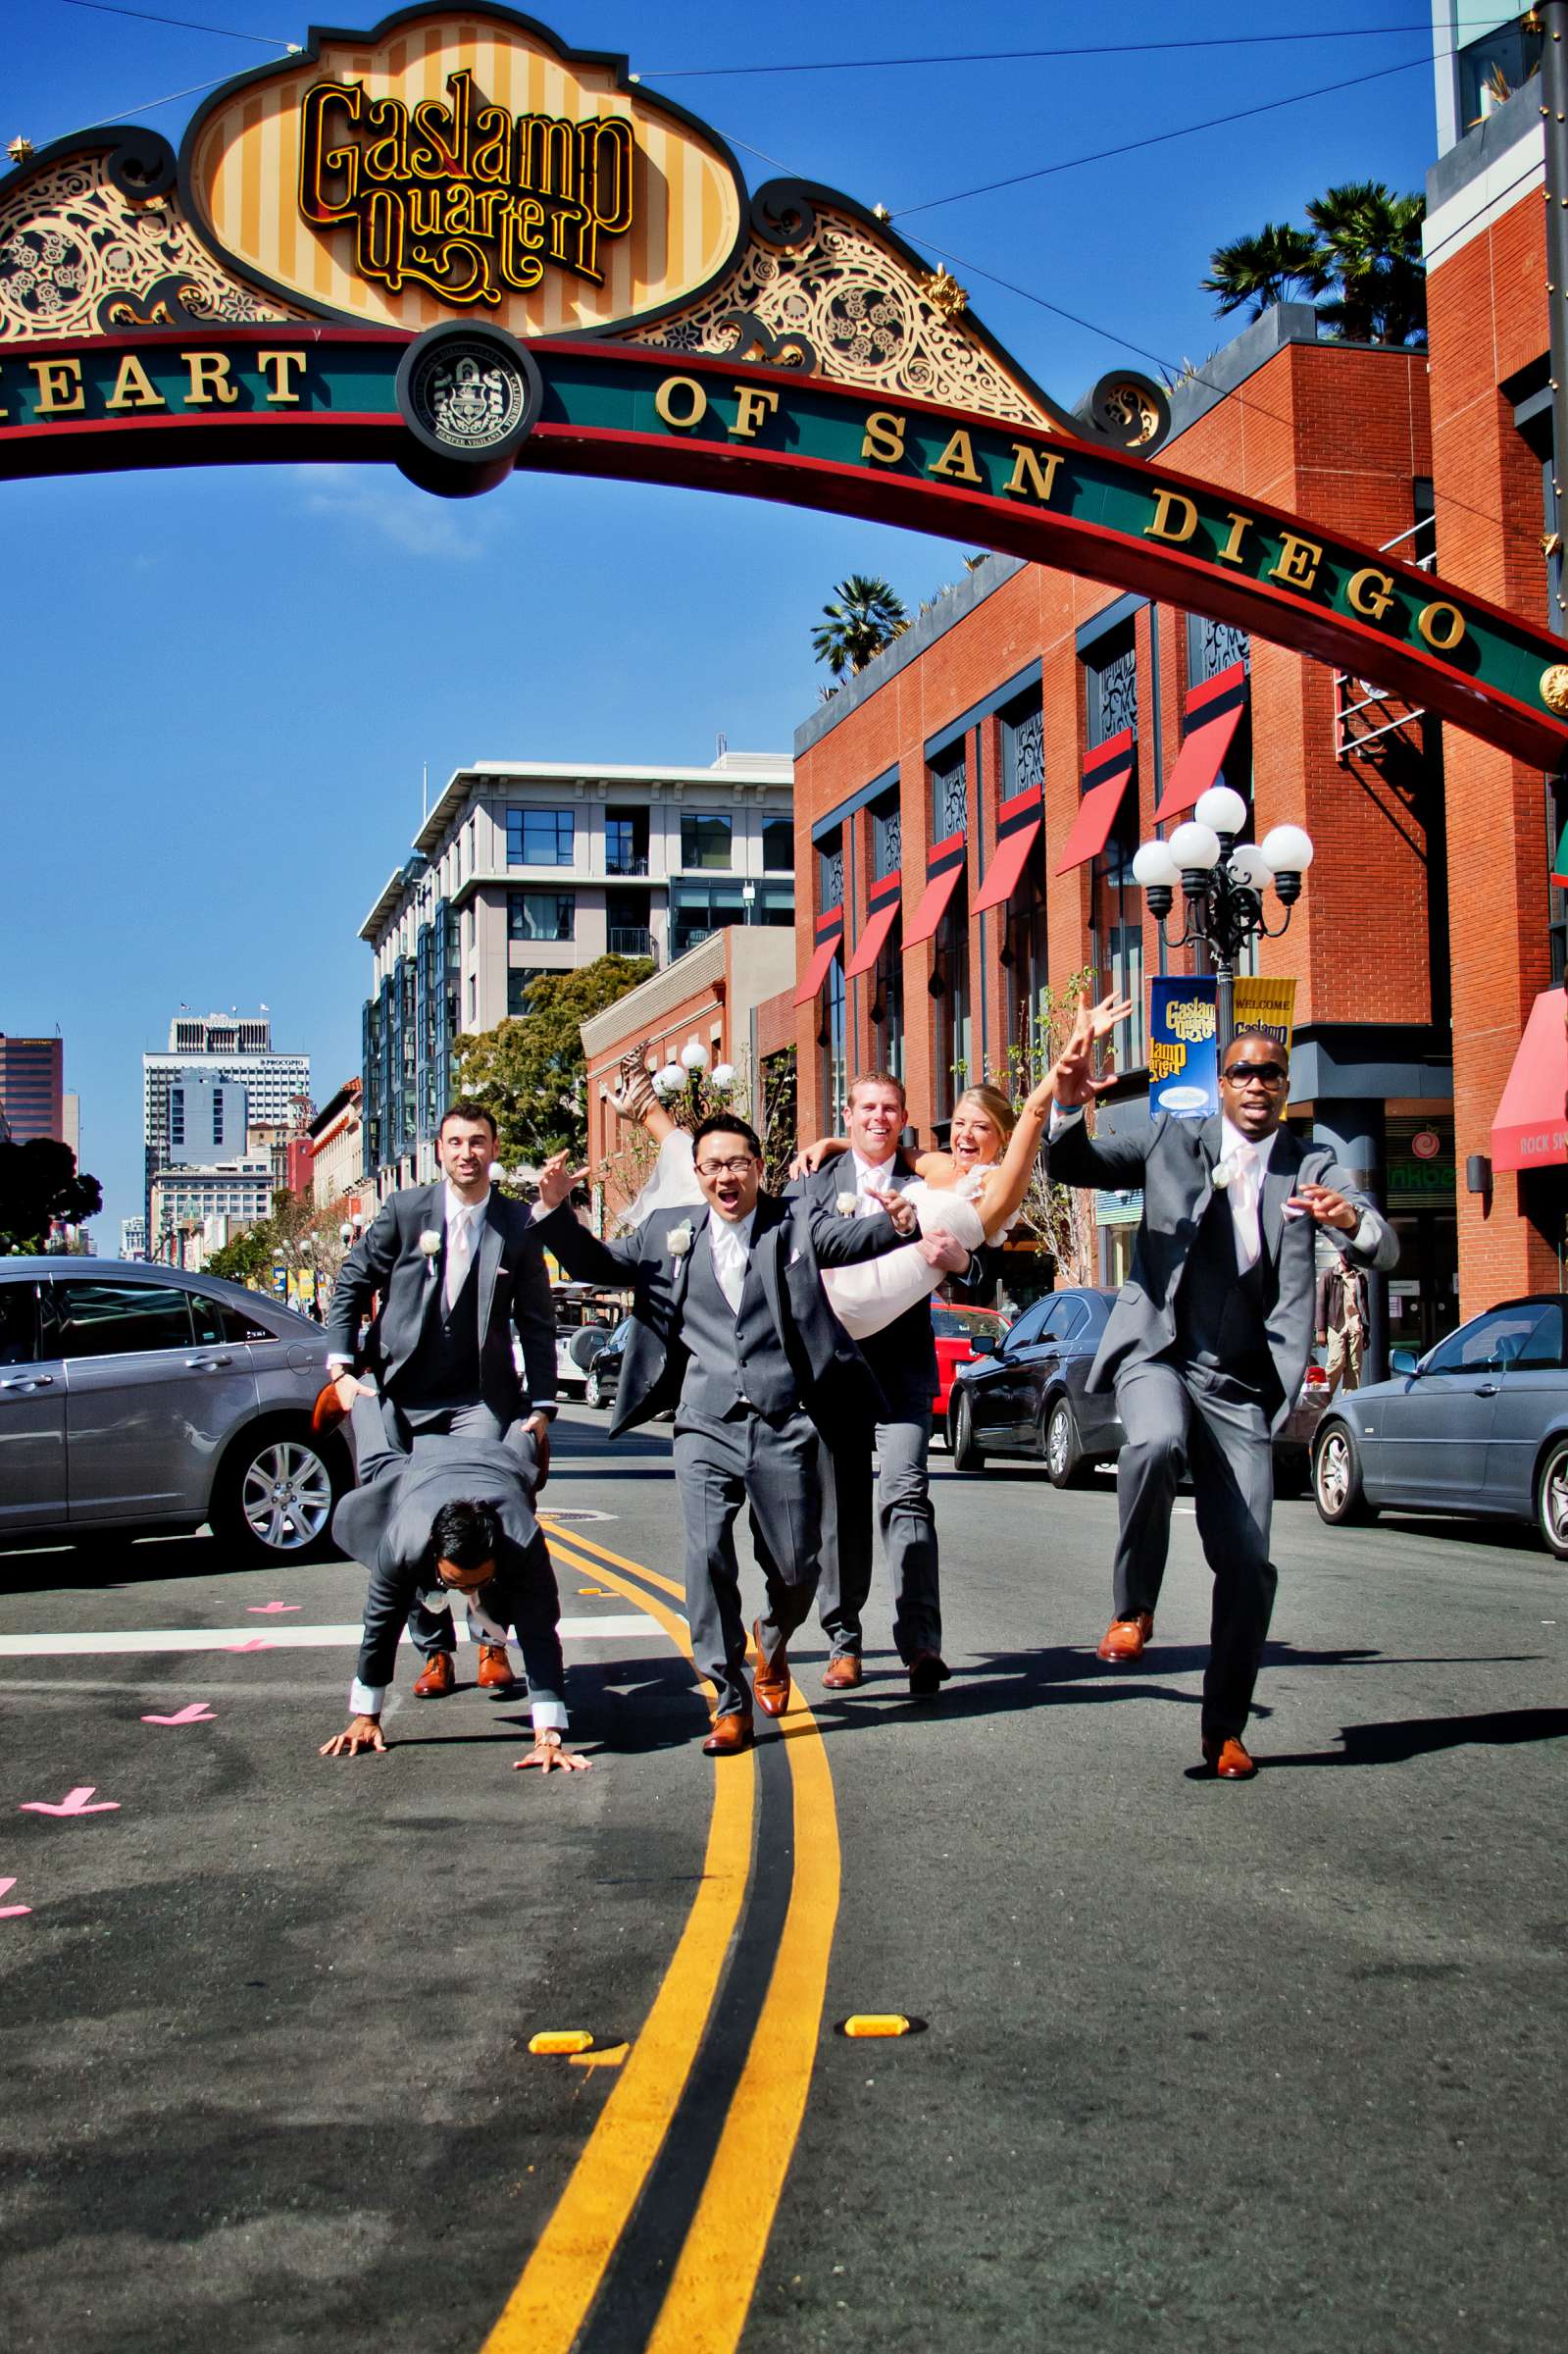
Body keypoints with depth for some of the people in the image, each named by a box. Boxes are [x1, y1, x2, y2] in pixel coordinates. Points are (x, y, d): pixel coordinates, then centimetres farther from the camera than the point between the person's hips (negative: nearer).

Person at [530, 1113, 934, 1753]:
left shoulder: (796, 1223, 5)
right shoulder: (669, 1231, 11)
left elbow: (850, 1238, -11)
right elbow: (597, 1263, 13)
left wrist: (894, 1223, -33)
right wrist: (556, 1209, -4)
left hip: (783, 1427, -1)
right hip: (705, 1428, 1)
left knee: (798, 1568, 6)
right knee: (706, 1559, -11)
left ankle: (773, 1644, 39)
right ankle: (730, 1704, 1)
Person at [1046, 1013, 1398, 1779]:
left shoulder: (1312, 1168, 6)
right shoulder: (1172, 1140, 8)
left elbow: (1383, 1250, -7)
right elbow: (1070, 1165, 4)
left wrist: (1350, 1219, -32)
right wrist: (1069, 1105, -18)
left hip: (1242, 1385, 1)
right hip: (1159, 1353, -1)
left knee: (1247, 1563, -3)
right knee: (1155, 1445, -36)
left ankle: (1224, 1730, 13)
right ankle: (1132, 1607, -13)